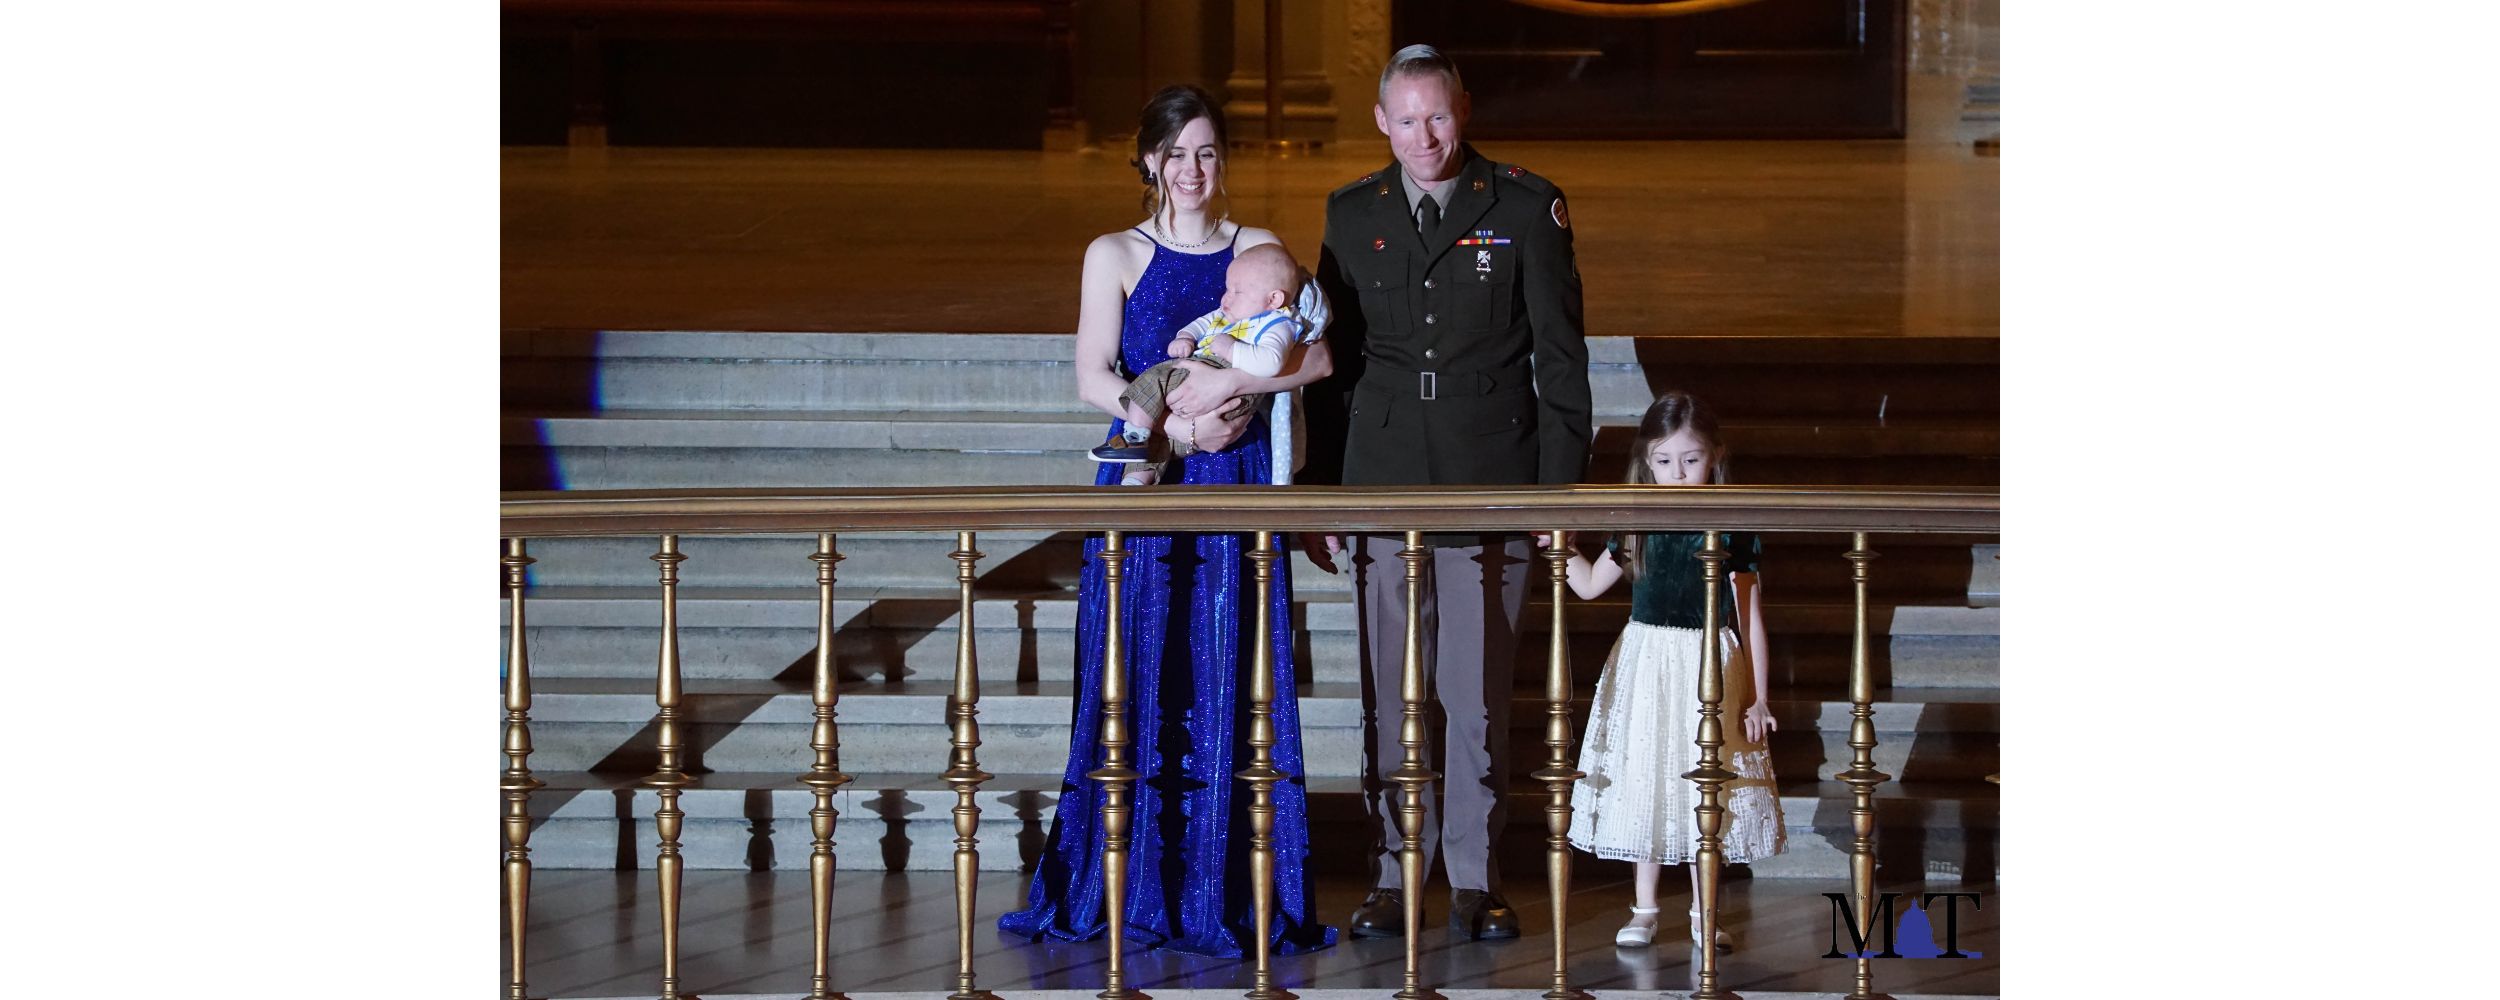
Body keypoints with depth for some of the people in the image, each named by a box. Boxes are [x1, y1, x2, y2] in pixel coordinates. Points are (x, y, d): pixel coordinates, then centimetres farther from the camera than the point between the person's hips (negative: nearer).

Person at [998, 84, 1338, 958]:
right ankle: (1130, 888, 6)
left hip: (1237, 483, 1)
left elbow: (1315, 356, -3)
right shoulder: (1115, 256, 6)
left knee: (1228, 683, -1)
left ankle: (1224, 889, 4)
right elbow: (1095, 378, -4)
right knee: (1137, 681, -1)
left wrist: (1232, 382, -16)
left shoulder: (1258, 252, 9)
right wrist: (1177, 426, -15)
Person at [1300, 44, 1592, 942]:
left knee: (1479, 693, -1)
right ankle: (1396, 873, 13)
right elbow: (1331, 364, 13)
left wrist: (1560, 490, -3)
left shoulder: (1526, 209, 1)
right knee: (1390, 695, 3)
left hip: (1492, 487, -2)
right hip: (1385, 486, 2)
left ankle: (1476, 876, 11)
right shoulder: (1352, 216, 9)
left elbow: (1560, 357, 2)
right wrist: (1319, 497, 9)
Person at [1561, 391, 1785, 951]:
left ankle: (1705, 913, 15)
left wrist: (1758, 697, -2)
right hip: (1647, 667, 2)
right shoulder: (1637, 527, 3)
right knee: (1644, 783, 5)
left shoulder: (1733, 532, -4)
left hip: (1712, 668, -2)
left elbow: (1751, 620, 0)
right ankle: (1644, 910, 16)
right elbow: (1589, 585, 17)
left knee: (1706, 789, 3)